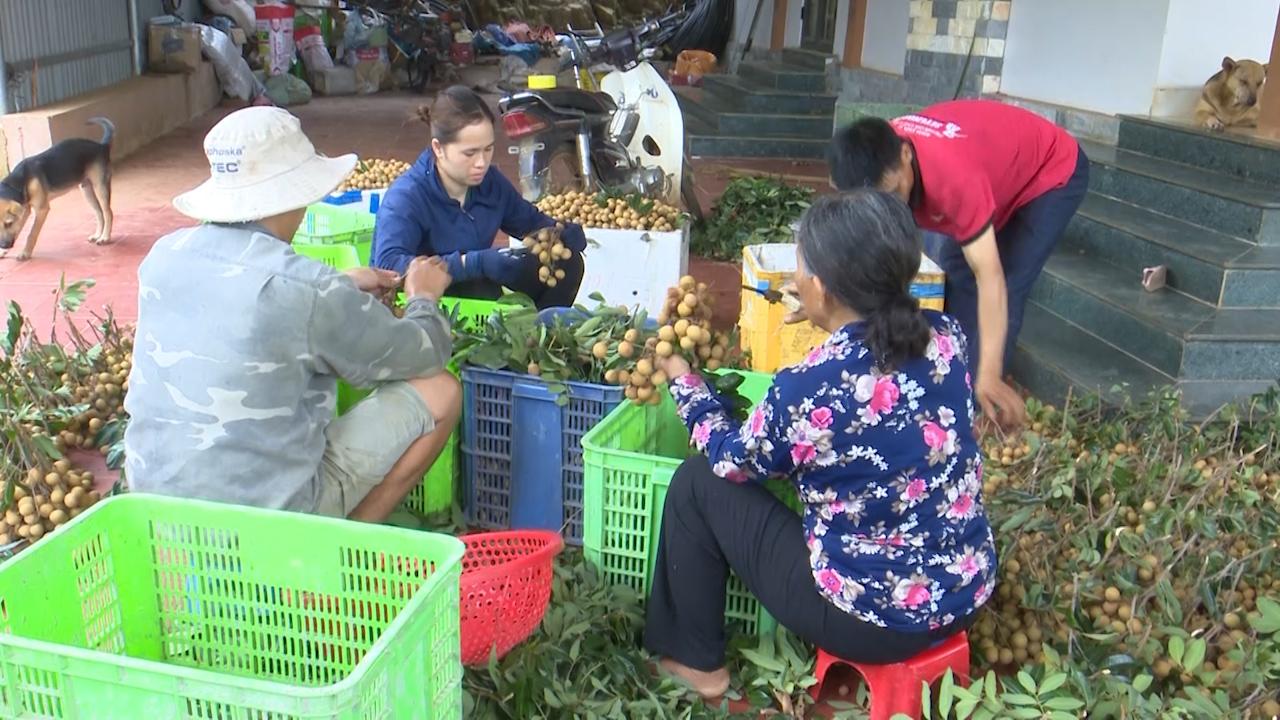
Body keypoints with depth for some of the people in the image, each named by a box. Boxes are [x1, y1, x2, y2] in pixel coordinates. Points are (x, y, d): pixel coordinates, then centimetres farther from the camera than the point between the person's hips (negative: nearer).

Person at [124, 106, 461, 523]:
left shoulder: (164, 256, -3)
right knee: (439, 392, 0)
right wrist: (424, 296, 14)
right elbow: (425, 355, -7)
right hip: (267, 513, -7)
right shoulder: (308, 289, -23)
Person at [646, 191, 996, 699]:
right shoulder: (946, 337, -9)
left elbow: (733, 460, -3)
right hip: (968, 590, 7)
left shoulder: (808, 390, -25)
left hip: (875, 622, -7)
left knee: (697, 482, 6)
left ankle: (695, 661, 23)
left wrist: (683, 380, 10)